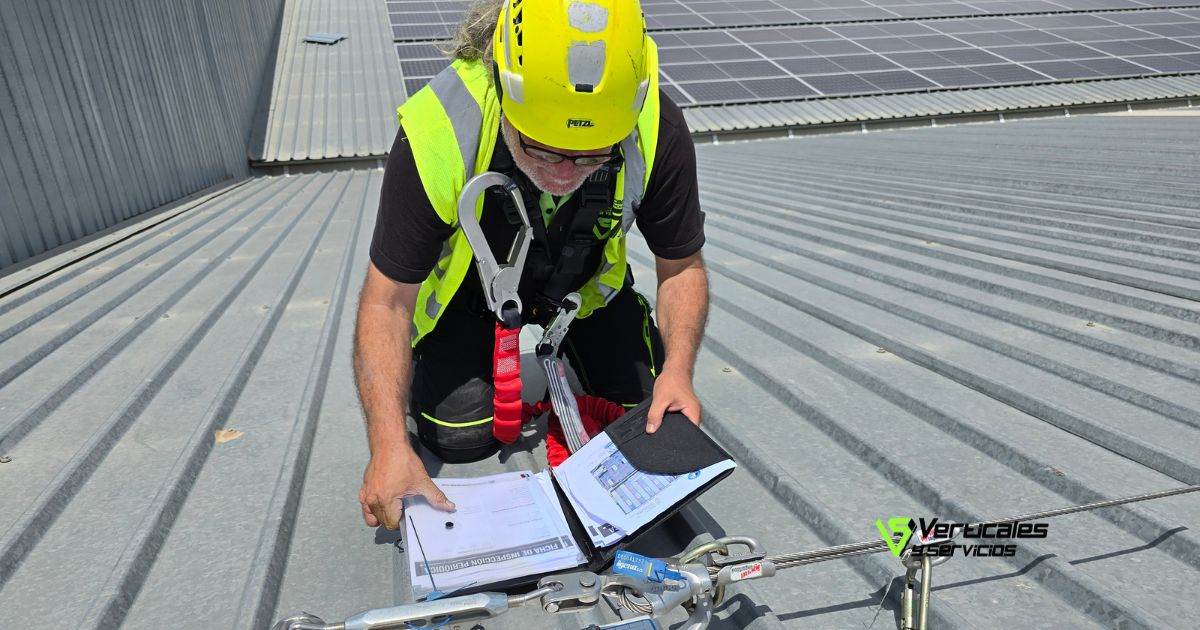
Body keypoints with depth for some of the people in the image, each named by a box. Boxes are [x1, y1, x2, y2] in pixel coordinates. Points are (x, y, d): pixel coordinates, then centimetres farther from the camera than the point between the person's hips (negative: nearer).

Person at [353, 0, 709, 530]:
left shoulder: (657, 130, -30)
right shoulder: (438, 131, -36)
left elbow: (682, 265, -14)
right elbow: (389, 299, -28)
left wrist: (678, 369, -30)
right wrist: (389, 446, -36)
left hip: (586, 282, 2)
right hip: (470, 286, -1)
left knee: (648, 405, -5)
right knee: (460, 437, -11)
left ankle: (566, 345, 25)